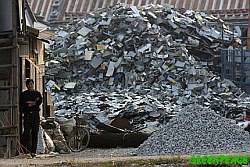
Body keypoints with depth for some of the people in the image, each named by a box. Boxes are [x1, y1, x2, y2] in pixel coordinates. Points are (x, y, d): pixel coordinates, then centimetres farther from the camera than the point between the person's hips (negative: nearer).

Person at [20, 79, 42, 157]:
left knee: (35, 132, 0)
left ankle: (33, 151, 3)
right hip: (27, 114, -2)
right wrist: (33, 102, -10)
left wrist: (29, 103, -12)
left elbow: (40, 101, -3)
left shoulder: (37, 93, 14)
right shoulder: (23, 94, 9)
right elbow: (21, 104, -5)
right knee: (26, 132, -12)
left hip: (36, 114, 2)